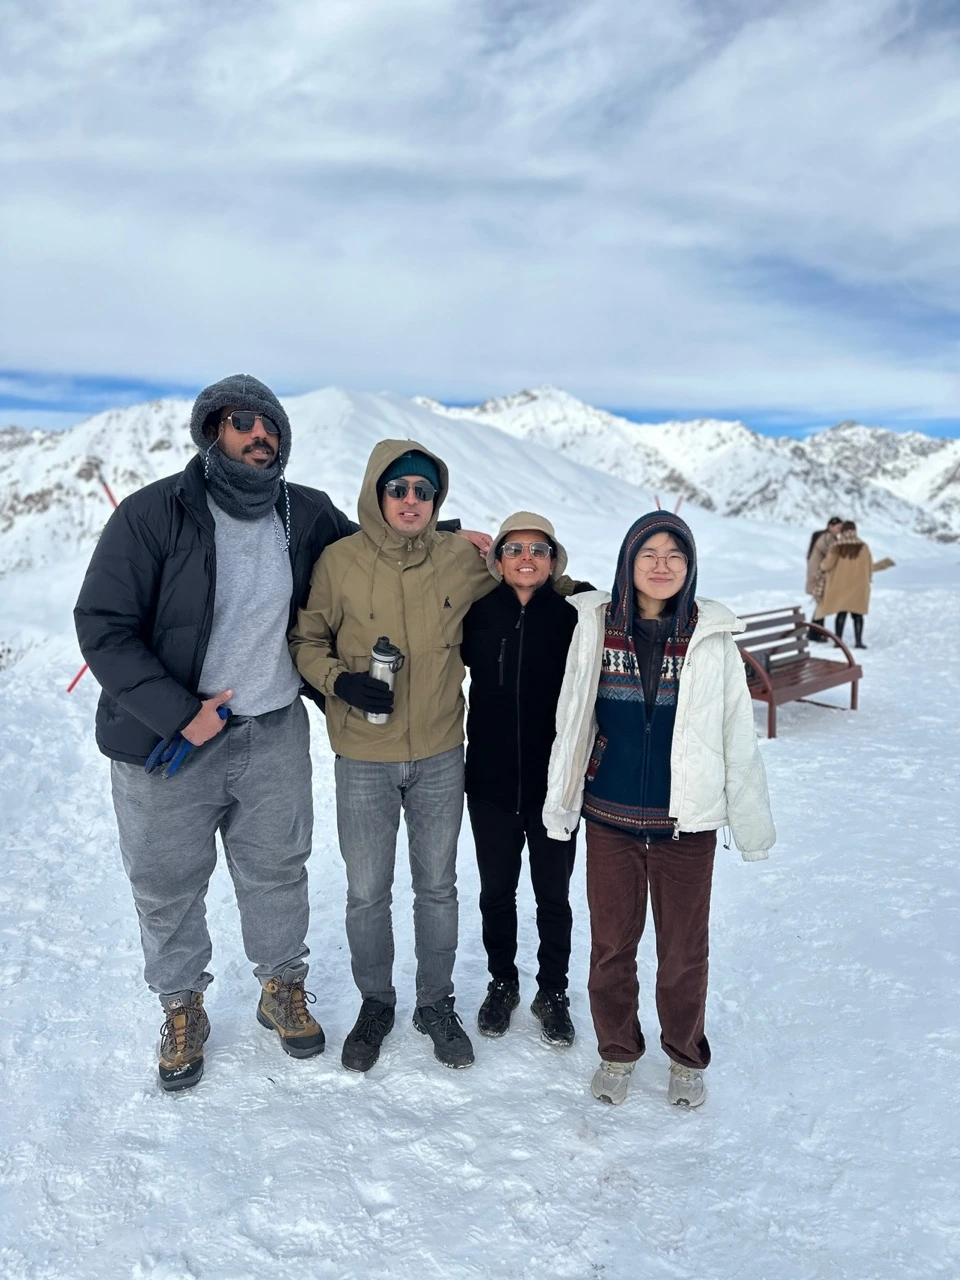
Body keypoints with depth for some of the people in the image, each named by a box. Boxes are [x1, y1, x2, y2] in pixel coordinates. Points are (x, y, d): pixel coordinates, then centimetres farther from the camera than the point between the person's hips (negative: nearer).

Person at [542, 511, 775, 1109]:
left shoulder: (712, 638, -6)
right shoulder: (595, 628, -4)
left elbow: (738, 736, -1)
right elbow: (571, 723, 4)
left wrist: (753, 823, 2)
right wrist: (560, 804, 8)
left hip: (686, 823, -1)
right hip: (610, 819, 1)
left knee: (685, 948, 13)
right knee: (611, 944, 14)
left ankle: (686, 1056, 38)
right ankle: (618, 1050, 38)